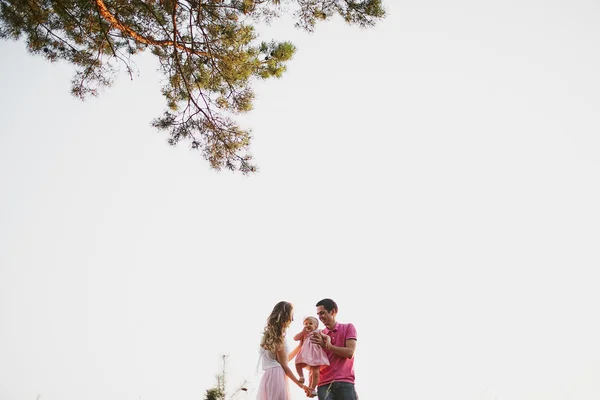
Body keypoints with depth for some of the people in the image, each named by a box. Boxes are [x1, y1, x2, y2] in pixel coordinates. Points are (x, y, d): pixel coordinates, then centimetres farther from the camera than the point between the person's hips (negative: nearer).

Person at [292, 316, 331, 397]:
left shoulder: (318, 332, 12)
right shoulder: (303, 333, 19)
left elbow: (327, 336, 5)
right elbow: (295, 338, 7)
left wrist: (328, 342, -17)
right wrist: (303, 332, -1)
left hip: (315, 355, -3)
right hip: (305, 355, 3)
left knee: (315, 372, -7)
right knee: (298, 364, -13)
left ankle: (312, 388, 2)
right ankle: (301, 376, 7)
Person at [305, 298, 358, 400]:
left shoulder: (348, 328, 8)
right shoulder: (318, 335, 11)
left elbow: (349, 353, -5)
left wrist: (325, 345, -6)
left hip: (345, 383, -1)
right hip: (324, 385, 2)